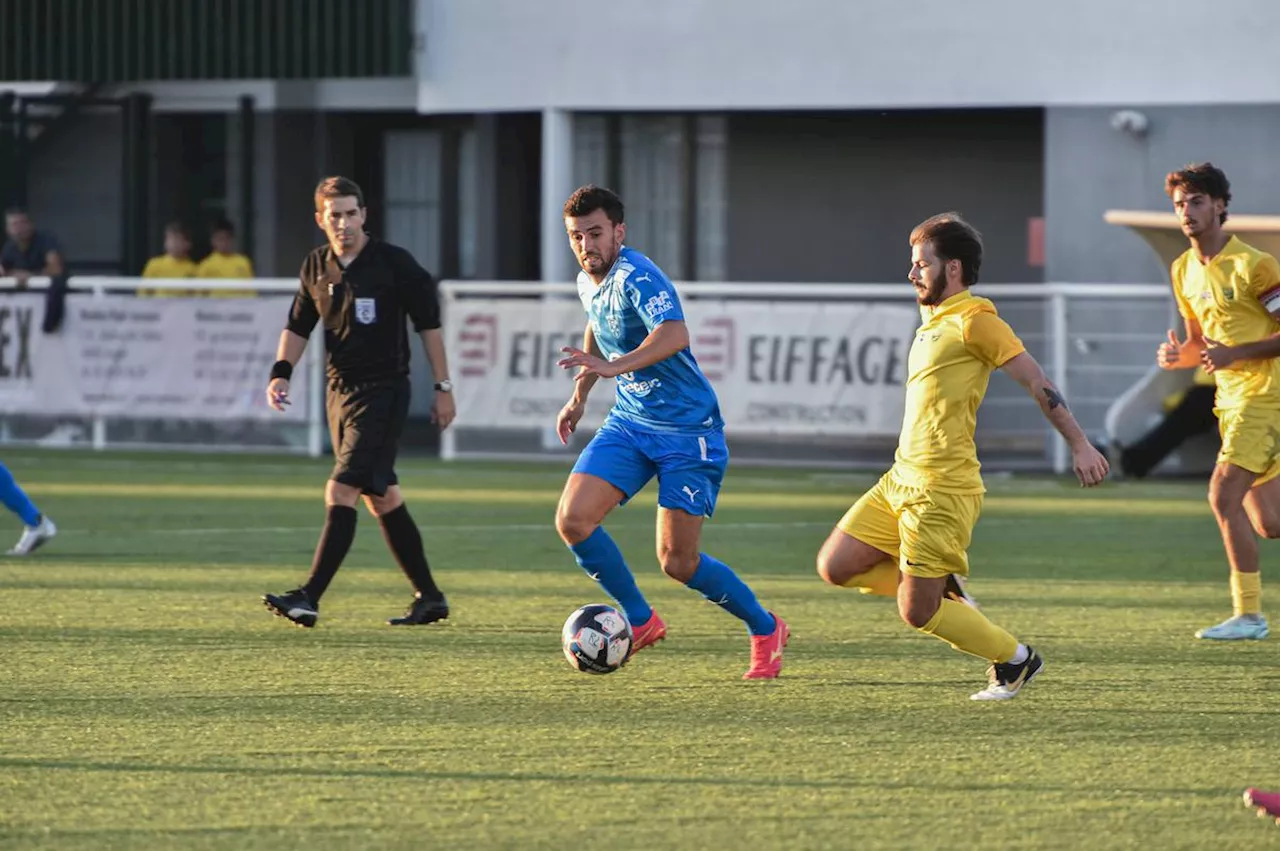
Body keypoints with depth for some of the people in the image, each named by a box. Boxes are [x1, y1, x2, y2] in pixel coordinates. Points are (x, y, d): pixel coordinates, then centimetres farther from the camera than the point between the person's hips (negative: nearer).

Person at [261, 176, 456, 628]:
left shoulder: (394, 263, -9)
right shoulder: (316, 267, 6)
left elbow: (428, 323, -4)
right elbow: (298, 327, 17)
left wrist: (443, 387, -3)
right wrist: (281, 372, 0)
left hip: (383, 391, -7)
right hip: (340, 391, 7)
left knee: (340, 493, -16)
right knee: (383, 499, 12)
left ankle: (309, 598, -20)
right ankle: (429, 597, 22)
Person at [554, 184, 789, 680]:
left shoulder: (636, 277, -21)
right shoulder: (588, 283, 6)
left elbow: (674, 334, -40)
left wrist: (614, 367, -53)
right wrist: (579, 396, 31)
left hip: (688, 430, -7)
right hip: (630, 422, 7)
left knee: (677, 561, -9)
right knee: (573, 519, -12)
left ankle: (765, 630, 15)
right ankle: (640, 622, 6)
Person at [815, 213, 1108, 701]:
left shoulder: (973, 321, -10)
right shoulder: (933, 323, 18)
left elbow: (1036, 382, -12)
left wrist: (1080, 446, -15)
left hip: (941, 490, -9)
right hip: (901, 480, 9)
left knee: (918, 614, -6)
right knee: (835, 567, 2)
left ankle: (1015, 660, 13)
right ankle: (944, 586, 15)